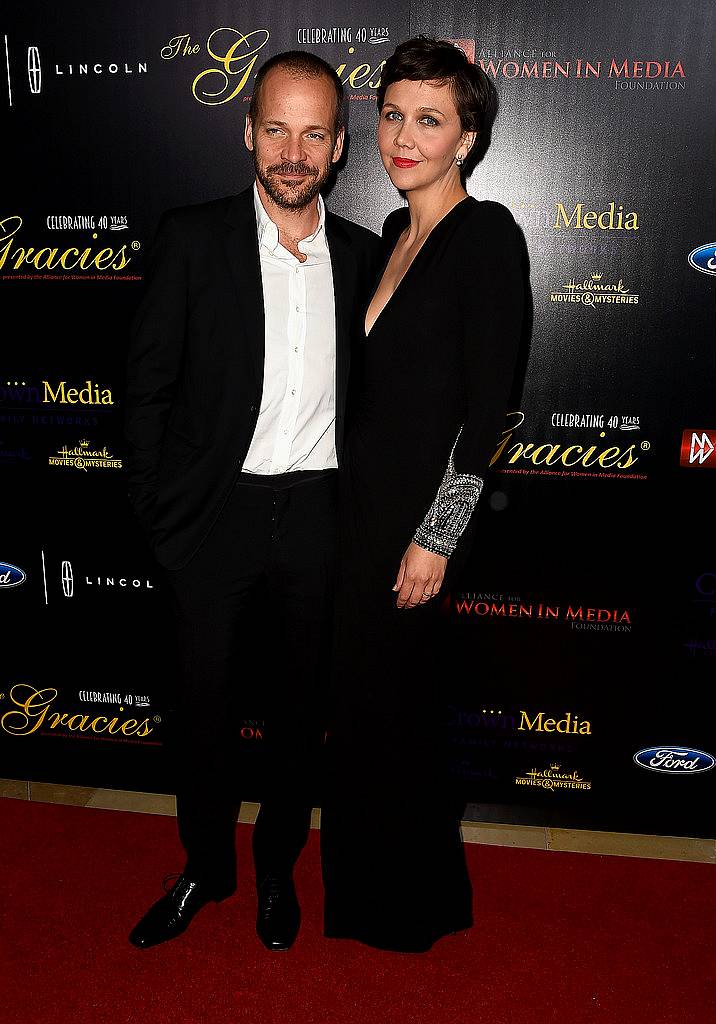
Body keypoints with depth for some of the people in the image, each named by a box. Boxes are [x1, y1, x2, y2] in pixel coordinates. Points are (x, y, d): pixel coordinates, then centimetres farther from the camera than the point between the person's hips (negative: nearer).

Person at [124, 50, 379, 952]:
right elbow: (147, 385, -3)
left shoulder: (363, 256, 4)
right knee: (205, 700, 12)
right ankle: (205, 867, 36)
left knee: (299, 701, 15)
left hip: (318, 514, 2)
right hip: (216, 510, -2)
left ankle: (278, 866, 37)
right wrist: (155, 506, -5)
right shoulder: (192, 238, -4)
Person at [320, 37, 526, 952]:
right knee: (360, 697, 18)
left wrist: (436, 537, -18)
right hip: (359, 498, 8)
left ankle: (409, 903, 32)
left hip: (416, 510, -8)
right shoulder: (395, 234, 11)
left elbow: (487, 404, -17)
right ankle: (364, 886, 40)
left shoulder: (487, 234, -13)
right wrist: (357, 503, 14)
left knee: (387, 705, 7)